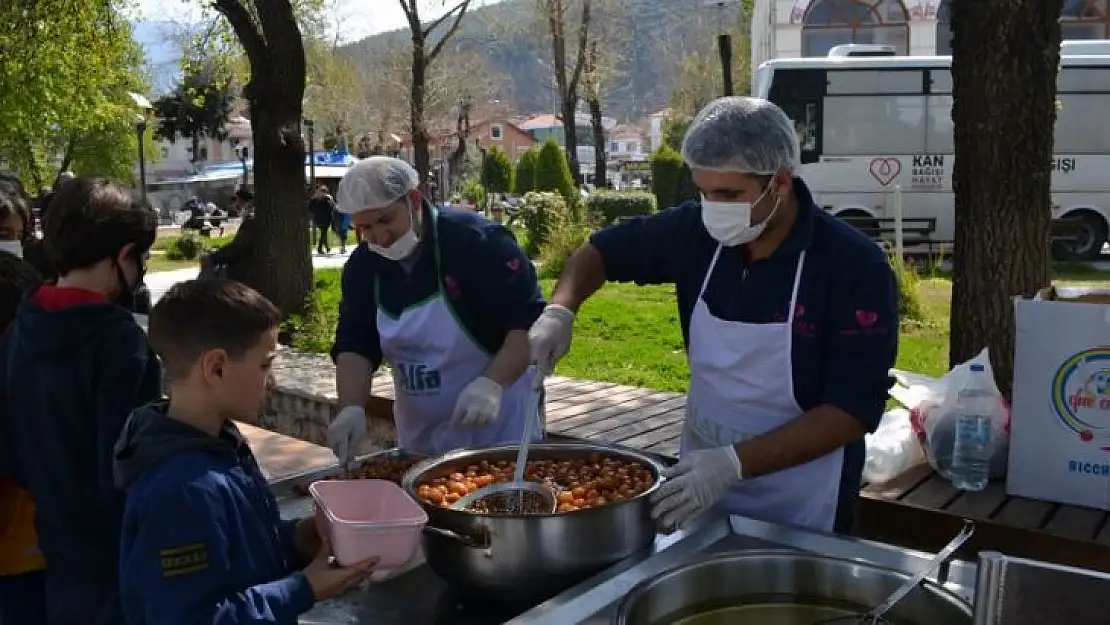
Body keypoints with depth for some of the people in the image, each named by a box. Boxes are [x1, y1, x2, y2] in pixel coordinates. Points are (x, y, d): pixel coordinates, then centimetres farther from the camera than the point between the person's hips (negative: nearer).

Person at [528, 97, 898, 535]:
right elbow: (602, 250, 6)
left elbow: (853, 412, -23)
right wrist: (560, 310, -14)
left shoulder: (856, 267, -22)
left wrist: (734, 463, -31)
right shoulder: (697, 230, -9)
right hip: (700, 476, 5)